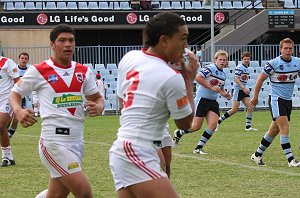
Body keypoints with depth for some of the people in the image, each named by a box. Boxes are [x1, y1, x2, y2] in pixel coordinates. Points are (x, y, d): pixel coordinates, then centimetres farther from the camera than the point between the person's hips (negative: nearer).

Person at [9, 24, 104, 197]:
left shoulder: (84, 71, 9)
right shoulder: (38, 71, -3)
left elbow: (97, 98, 16)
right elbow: (15, 94, 7)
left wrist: (98, 107, -9)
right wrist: (18, 111, -16)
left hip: (77, 142, 6)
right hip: (54, 142, -6)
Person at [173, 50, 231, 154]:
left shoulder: (223, 74, 14)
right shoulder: (210, 68, -13)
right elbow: (198, 77, -25)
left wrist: (225, 94, 6)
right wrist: (211, 87, -23)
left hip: (213, 102, 7)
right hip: (202, 99, -7)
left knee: (213, 124, -10)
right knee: (196, 126, -5)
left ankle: (198, 148, 0)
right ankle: (178, 133, 25)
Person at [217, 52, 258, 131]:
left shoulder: (247, 68, 13)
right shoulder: (239, 68, -13)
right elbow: (236, 79, -20)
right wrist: (244, 88, -26)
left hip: (244, 90, 8)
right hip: (237, 90, -8)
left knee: (250, 107, -2)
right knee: (234, 109, -10)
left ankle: (248, 126, 4)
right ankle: (218, 121, 1)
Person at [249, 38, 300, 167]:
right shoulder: (273, 63, -11)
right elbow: (261, 79, -2)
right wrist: (255, 97, 1)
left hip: (288, 100, 6)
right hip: (276, 99, -6)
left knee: (274, 130, 10)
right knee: (284, 126, -17)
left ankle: (257, 155, 23)